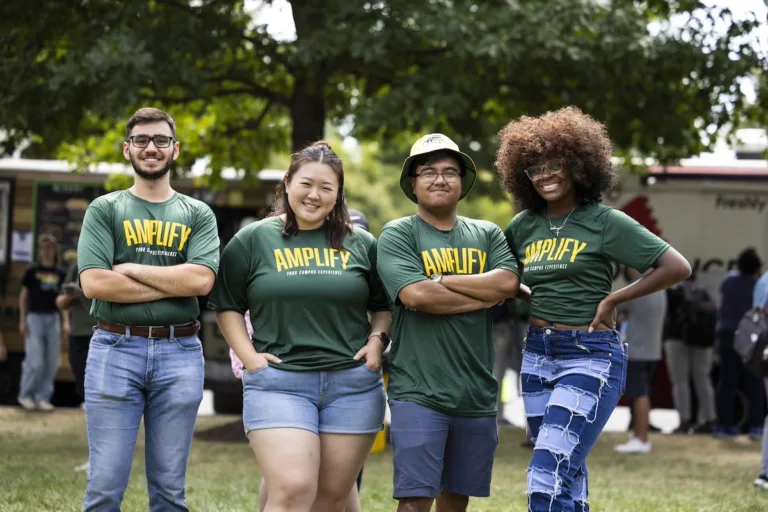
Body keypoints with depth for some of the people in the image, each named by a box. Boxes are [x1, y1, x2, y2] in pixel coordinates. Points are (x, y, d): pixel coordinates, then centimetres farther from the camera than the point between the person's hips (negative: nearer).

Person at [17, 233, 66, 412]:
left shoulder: (60, 274, 9)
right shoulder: (31, 272, 1)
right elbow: (23, 296, 3)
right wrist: (22, 321, -4)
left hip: (53, 319, 4)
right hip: (35, 318, -4)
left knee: (52, 363, 2)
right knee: (35, 362, -10)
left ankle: (43, 397, 10)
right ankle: (25, 395, 7)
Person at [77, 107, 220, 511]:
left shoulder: (197, 215, 11)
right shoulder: (105, 210, 7)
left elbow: (201, 279, -6)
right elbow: (93, 283, -8)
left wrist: (133, 269, -6)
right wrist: (174, 283, -7)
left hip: (179, 353, 2)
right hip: (115, 349, -1)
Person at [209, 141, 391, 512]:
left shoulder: (361, 244, 10)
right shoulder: (253, 240, 4)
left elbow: (384, 304, 19)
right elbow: (227, 305, 8)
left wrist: (377, 339, 1)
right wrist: (249, 356, -4)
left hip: (352, 384, 3)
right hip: (279, 383, -3)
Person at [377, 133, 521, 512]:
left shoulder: (487, 235, 12)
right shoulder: (397, 235, 0)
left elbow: (507, 283, -7)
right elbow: (415, 295, -16)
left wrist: (440, 281, -11)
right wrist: (484, 295, -7)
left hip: (476, 393, 4)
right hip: (418, 391, -4)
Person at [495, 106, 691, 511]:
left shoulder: (605, 222, -8)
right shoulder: (523, 226, 7)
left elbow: (677, 267, -11)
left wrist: (613, 300, -11)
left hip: (590, 357, -6)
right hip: (537, 355, 6)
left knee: (548, 479, -17)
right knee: (568, 477, 13)